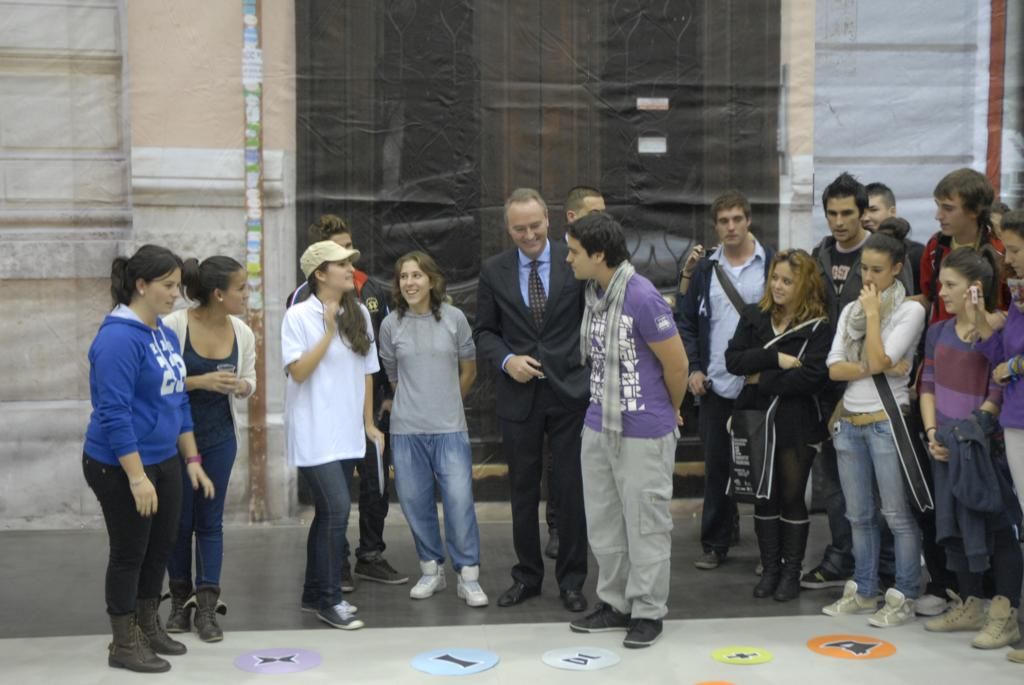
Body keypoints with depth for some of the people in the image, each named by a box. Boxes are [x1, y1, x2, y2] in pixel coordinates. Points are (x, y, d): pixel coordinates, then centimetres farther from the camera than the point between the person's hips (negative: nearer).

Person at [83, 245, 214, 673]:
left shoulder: (165, 334, 7)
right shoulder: (119, 338, -20)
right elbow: (114, 414, -23)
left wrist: (192, 459, 14)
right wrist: (137, 478, -24)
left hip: (165, 461, 8)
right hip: (120, 466, -8)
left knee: (160, 546, 16)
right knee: (130, 552, 4)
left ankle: (149, 627, 34)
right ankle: (124, 645, 19)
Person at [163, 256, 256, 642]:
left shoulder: (242, 333, -5)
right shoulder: (173, 326, -19)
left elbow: (249, 382, 8)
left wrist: (241, 386, -14)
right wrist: (199, 382, -26)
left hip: (219, 435, 3)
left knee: (211, 519, 6)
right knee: (179, 518, 8)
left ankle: (207, 607, 11)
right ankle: (180, 599, 25)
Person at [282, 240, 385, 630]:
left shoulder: (359, 314, 8)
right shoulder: (299, 316, -8)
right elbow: (298, 371, -14)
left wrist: (368, 422, 12)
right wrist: (329, 332, -17)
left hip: (347, 432, 6)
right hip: (315, 433, -6)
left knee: (328, 512, 12)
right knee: (337, 509, -13)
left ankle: (314, 593, 24)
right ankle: (329, 599, -2)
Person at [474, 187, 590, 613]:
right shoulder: (494, 271, 3)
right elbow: (484, 332, 8)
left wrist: (594, 372, -8)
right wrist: (506, 359, -10)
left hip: (570, 390, -2)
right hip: (518, 394, 2)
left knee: (572, 489, 3)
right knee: (523, 490, 11)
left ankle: (571, 580, 17)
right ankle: (527, 575, 25)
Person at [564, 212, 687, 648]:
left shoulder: (642, 297, -20)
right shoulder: (592, 292, 4)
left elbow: (677, 365, -12)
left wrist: (670, 412, 3)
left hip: (643, 432, -8)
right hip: (599, 425, 8)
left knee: (645, 524, 4)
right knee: (603, 522, 15)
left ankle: (648, 612, 17)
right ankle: (615, 603, 28)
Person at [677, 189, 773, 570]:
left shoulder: (772, 265, -2)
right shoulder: (705, 270, 8)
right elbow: (684, 321, 11)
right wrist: (693, 367, 1)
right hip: (716, 386, 3)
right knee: (717, 467, 8)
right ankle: (714, 543, 17)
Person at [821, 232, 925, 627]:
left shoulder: (910, 310, -5)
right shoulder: (851, 310, 12)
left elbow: (879, 360, -17)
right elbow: (834, 369, 1)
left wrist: (873, 313, -10)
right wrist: (877, 368, -11)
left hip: (887, 421, -6)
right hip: (850, 421, 6)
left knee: (898, 515, -2)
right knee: (859, 515, 13)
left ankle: (903, 598, 6)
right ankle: (863, 591, 23)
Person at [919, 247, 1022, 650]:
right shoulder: (938, 332, 9)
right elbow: (928, 385, 9)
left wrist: (972, 429, -17)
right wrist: (932, 433, -1)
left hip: (984, 445, -7)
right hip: (946, 445, 7)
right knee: (957, 525, 14)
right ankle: (970, 607, 27)